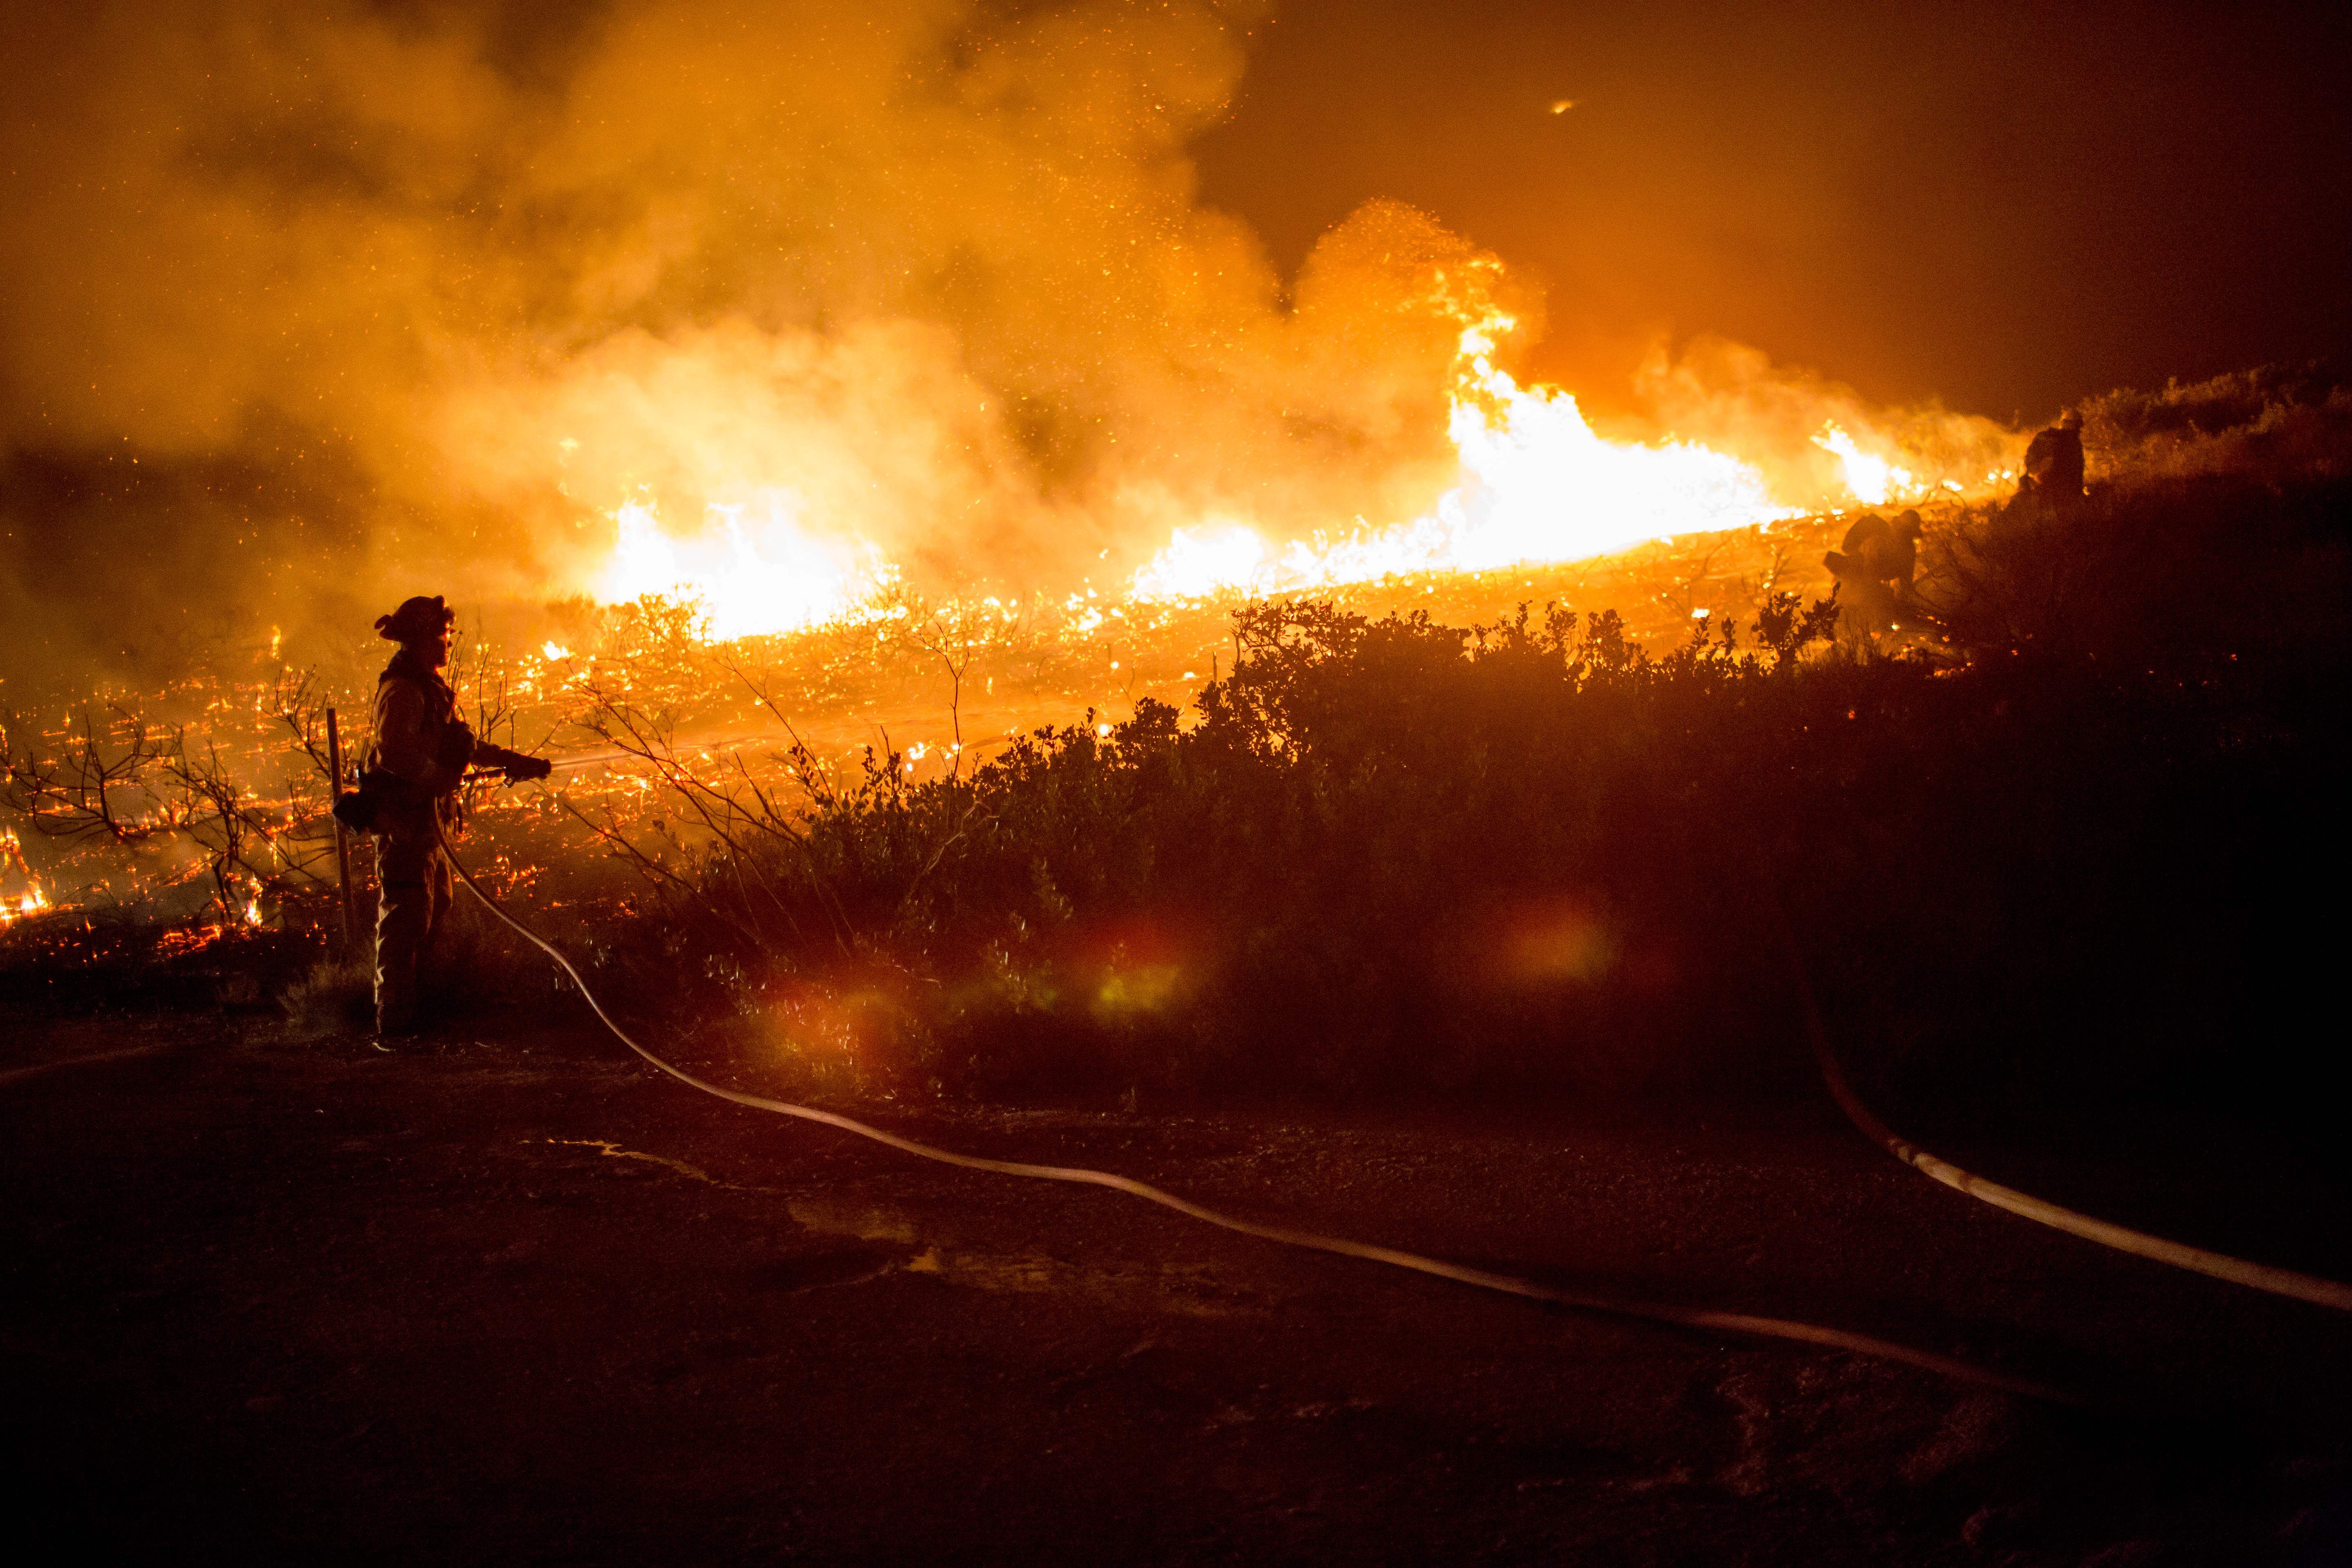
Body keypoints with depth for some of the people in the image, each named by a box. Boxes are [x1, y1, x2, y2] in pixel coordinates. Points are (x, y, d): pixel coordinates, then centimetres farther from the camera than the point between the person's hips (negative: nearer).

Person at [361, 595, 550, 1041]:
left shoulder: (428, 688, 21)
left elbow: (461, 744, 28)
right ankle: (395, 1027, -12)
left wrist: (514, 761, 23)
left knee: (435, 910, 13)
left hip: (424, 819, 11)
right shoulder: (403, 690, -13)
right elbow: (394, 752, -26)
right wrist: (442, 779, -22)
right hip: (404, 817, -11)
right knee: (406, 918, -12)